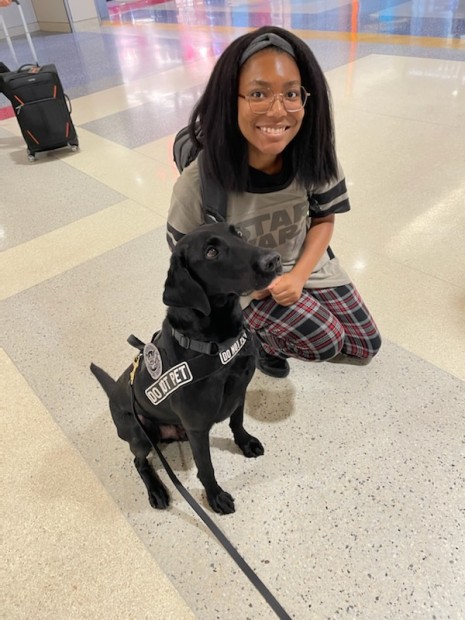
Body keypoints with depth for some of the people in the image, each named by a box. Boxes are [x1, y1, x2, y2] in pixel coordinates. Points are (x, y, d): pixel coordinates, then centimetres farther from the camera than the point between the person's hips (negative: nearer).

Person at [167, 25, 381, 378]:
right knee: (326, 341, -19)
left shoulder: (314, 158, -21)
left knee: (365, 347, 9)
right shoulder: (199, 184, -31)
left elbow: (324, 219, -4)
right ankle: (260, 334, 11)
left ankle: (276, 322, 26)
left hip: (304, 262, 5)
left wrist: (299, 275, -19)